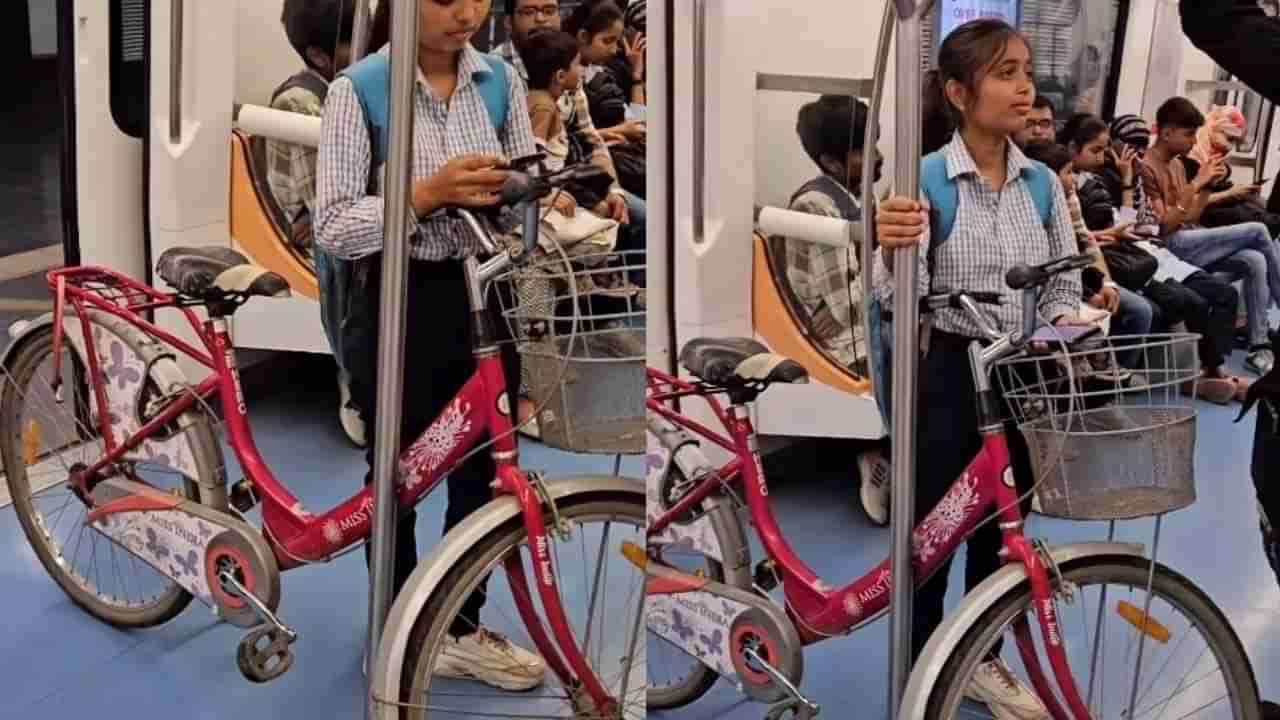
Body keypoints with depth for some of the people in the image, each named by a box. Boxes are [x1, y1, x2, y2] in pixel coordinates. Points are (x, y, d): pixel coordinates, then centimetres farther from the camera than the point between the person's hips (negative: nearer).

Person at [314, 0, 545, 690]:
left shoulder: (501, 80, 2)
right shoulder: (357, 90, -11)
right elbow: (333, 226, -14)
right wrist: (430, 193, -27)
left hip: (484, 296, 4)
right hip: (400, 305, -4)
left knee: (482, 470, 14)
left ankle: (462, 629, 32)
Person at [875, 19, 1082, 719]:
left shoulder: (1043, 182, 2)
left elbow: (1064, 286, 10)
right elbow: (908, 297, -19)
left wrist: (1062, 325, -11)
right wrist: (892, 249, -39)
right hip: (948, 374, -5)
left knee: (1001, 530, 16)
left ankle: (983, 661, 34)